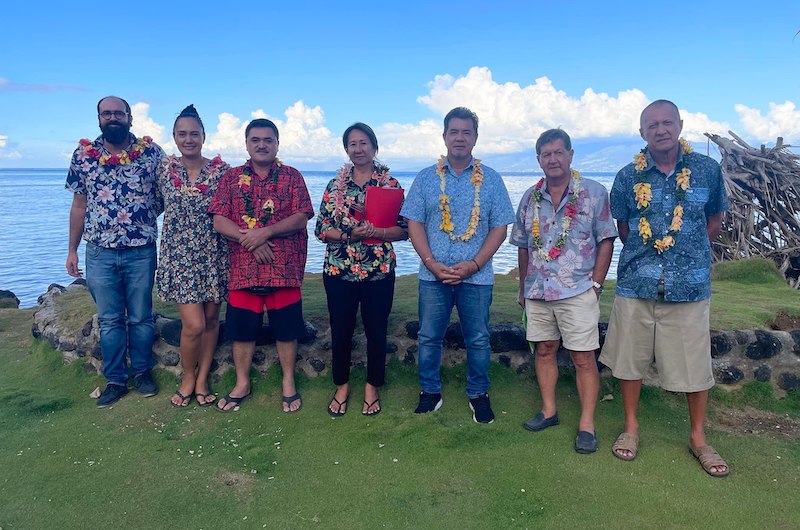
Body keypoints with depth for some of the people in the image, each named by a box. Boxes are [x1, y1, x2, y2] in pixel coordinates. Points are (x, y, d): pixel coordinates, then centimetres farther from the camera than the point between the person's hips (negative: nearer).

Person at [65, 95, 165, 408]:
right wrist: (72, 250, 8)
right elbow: (79, 206, 8)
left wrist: (148, 217, -8)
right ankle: (115, 379, 22)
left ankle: (142, 372, 26)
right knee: (109, 320, 10)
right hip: (99, 253, 2)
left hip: (142, 251, -1)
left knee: (141, 317, 10)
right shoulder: (83, 155, 3)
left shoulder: (152, 152, -2)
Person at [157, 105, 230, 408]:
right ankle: (188, 378, 19)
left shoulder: (221, 170, -1)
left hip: (213, 254, 1)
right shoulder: (165, 168, 1)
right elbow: (158, 204, 16)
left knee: (211, 318, 8)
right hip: (179, 254, -1)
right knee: (194, 324, -7)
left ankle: (202, 379, 26)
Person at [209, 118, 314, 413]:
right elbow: (219, 221, 1)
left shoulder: (292, 177, 5)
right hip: (243, 268, 2)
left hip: (284, 268, -1)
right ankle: (242, 384, 26)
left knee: (286, 329, 7)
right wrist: (248, 239, -14)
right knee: (242, 329, 9)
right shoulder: (232, 177, 9)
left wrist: (266, 232, -17)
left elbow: (301, 218, -6)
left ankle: (289, 383, 23)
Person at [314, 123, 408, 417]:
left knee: (376, 332, 7)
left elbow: (403, 229, -1)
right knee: (340, 332, 8)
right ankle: (342, 387, 28)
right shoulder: (335, 185, 6)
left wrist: (374, 232, -18)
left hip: (379, 271, -1)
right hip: (339, 271, 1)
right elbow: (321, 229, 2)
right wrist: (350, 235, -15)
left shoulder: (390, 184, 2)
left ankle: (372, 388, 26)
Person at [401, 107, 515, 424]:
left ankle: (478, 395, 26)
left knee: (478, 339, 8)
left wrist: (472, 265, -11)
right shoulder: (426, 178, 6)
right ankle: (430, 392, 25)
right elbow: (414, 224, 2)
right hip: (433, 275, 1)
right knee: (429, 337, 8)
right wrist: (432, 263, -10)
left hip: (476, 276, 0)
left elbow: (499, 228, 0)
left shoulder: (491, 180, 4)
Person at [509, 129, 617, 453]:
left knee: (583, 357, 0)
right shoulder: (530, 198, 9)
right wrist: (523, 287, 13)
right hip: (537, 292, 4)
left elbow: (605, 241, -2)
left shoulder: (594, 193, -2)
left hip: (578, 292, -4)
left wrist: (596, 284, -8)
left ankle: (587, 425, 10)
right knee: (544, 350, 12)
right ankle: (549, 411, 27)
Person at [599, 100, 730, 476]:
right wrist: (644, 257, 8)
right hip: (636, 285, 1)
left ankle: (698, 438, 28)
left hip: (689, 287, 0)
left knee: (695, 363, 7)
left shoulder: (707, 170, -1)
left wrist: (689, 256, 7)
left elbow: (714, 221, 11)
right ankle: (631, 428, 30)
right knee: (630, 358, 10)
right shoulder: (628, 177, 0)